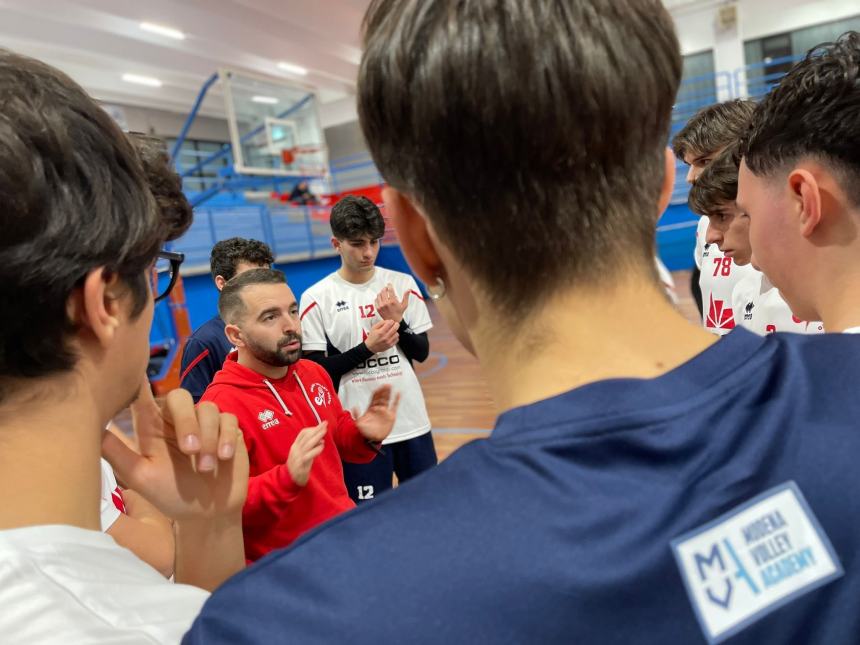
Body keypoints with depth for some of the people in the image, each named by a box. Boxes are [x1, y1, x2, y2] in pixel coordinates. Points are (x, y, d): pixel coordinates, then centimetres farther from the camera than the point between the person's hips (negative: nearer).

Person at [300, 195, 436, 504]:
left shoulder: (402, 284, 1)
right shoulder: (316, 298, -8)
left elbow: (422, 352, 4)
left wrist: (398, 322, -14)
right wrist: (366, 348, -19)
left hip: (412, 421, 3)